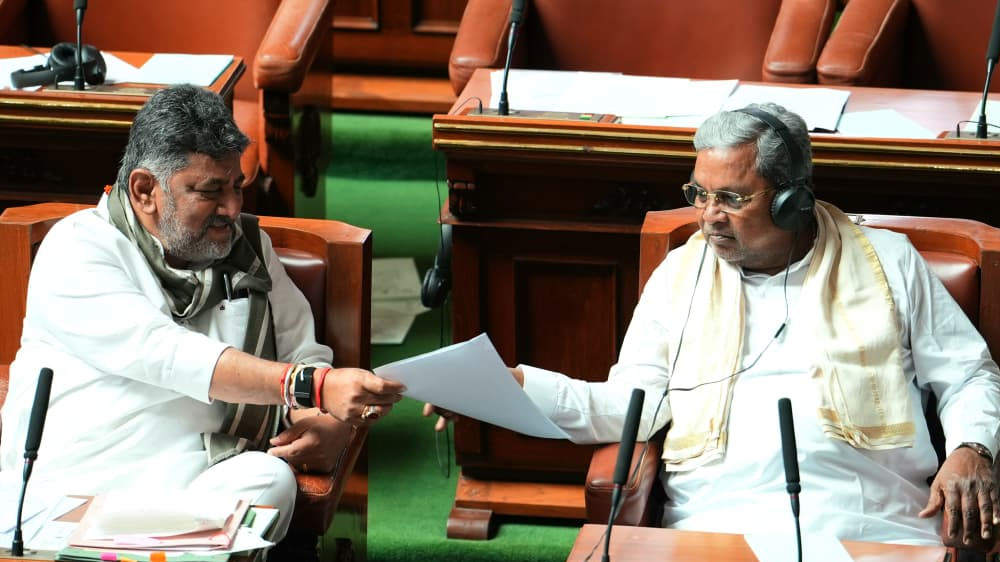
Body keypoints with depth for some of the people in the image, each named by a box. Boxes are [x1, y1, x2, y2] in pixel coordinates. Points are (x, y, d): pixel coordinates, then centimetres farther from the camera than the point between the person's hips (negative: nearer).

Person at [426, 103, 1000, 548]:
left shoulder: (888, 264, 16)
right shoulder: (682, 274, 20)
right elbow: (635, 405, 14)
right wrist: (517, 386, -1)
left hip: (875, 521, 0)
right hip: (721, 520, 0)